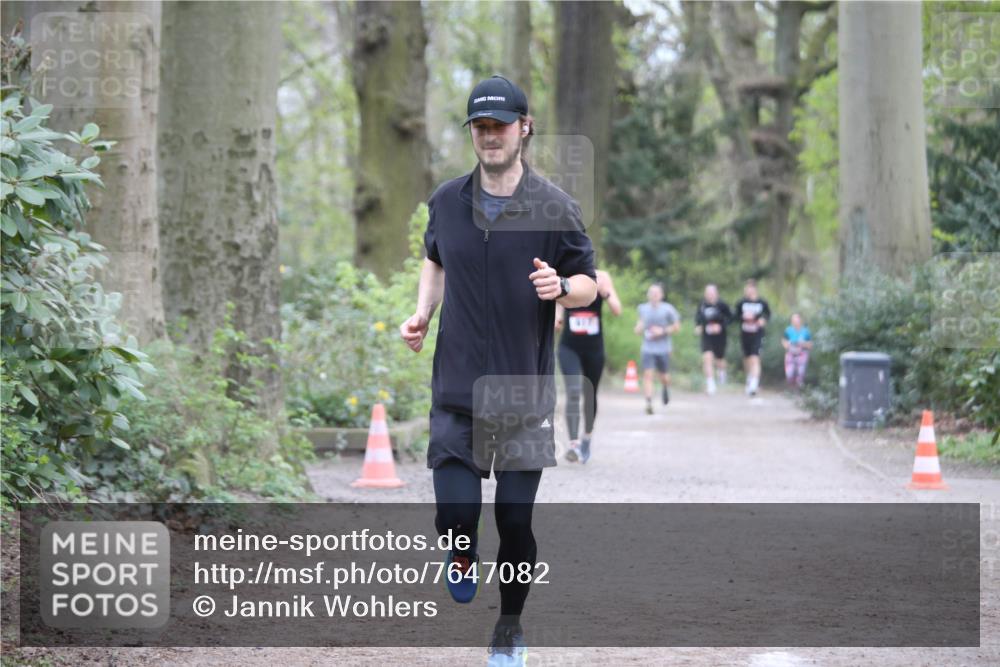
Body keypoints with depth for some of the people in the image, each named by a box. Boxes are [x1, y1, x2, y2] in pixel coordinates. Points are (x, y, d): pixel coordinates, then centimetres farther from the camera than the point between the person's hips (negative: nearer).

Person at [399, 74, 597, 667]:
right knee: (455, 516, -11)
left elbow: (590, 283, 2)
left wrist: (561, 287, -21)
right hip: (457, 390, 2)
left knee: (516, 521, 2)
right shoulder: (447, 201, 5)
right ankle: (464, 558, 26)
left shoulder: (555, 207, -4)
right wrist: (423, 313, 7)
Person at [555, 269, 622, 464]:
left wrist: (605, 293, -25)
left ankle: (587, 438, 37)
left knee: (590, 395, 14)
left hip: (594, 347, 1)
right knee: (573, 392, -19)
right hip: (569, 346, -1)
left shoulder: (601, 278, -4)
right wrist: (557, 318, -11)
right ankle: (573, 444, -25)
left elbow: (617, 310, -8)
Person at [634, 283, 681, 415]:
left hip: (663, 349, -1)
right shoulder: (643, 308, 3)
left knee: (664, 377, 9)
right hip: (647, 348, 1)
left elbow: (677, 327, 0)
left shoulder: (667, 309, -6)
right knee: (647, 374, -15)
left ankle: (666, 389, 45)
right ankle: (649, 402, -17)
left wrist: (663, 331, -13)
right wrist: (639, 327, -1)